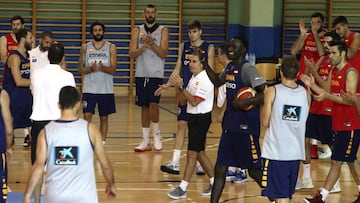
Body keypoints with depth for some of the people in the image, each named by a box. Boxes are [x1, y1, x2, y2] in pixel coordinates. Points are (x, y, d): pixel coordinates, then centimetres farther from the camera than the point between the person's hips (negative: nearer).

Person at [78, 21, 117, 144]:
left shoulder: (111, 47, 3)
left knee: (104, 118, 6)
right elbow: (81, 70, 4)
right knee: (87, 116, -8)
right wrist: (91, 68, -16)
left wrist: (102, 68, -22)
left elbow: (113, 70, -3)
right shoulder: (85, 47, 6)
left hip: (106, 89, 0)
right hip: (89, 89, 0)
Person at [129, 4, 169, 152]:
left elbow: (164, 53, -7)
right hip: (141, 74, 3)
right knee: (144, 107, 7)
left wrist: (152, 44, -19)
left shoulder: (163, 31, 2)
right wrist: (144, 46, -15)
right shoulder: (137, 31, 8)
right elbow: (131, 54, 0)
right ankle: (146, 141, 12)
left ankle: (156, 135, 4)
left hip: (156, 74, -3)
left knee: (153, 104, -15)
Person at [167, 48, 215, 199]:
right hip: (193, 117, 10)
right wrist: (179, 87, -4)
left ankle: (182, 188, -4)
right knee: (199, 153, 14)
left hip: (201, 118, -10)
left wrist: (181, 87, -22)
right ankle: (214, 183, 23)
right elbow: (183, 101, 12)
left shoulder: (204, 80, -16)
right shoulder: (193, 79, 11)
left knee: (192, 153, -6)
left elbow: (194, 101, -22)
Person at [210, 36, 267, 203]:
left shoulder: (247, 69, -15)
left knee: (254, 171, 2)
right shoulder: (229, 67, 11)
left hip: (246, 127, -8)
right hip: (230, 125, 8)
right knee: (220, 169, 8)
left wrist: (245, 102, -27)